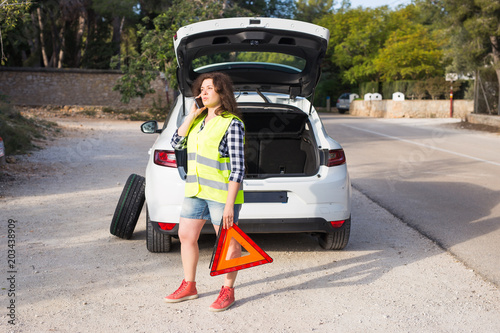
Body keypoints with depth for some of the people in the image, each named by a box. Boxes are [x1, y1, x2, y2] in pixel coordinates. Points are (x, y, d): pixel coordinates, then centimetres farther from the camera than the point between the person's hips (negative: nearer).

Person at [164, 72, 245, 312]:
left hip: (221, 192, -8)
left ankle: (228, 291, 21)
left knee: (228, 243, 5)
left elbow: (238, 167, -16)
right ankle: (189, 287, 28)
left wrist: (229, 204, -20)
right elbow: (176, 143, 3)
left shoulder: (232, 123, -14)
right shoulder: (199, 119, 10)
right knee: (186, 236, 13)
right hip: (196, 190, 8)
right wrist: (192, 115, -5)